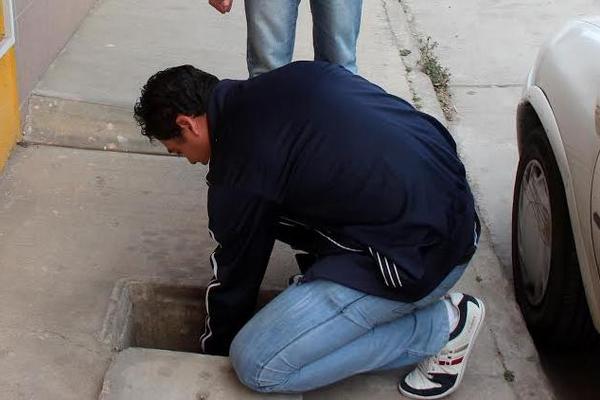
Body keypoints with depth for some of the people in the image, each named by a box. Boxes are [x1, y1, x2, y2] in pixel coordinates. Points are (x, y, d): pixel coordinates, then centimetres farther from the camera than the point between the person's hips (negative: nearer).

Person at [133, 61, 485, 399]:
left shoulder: (241, 171, -12)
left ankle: (440, 326, 1)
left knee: (256, 364, -5)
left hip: (420, 257, -9)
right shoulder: (291, 77, 9)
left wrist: (215, 352, 22)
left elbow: (235, 276, 3)